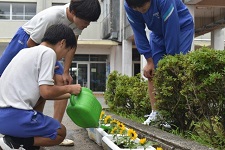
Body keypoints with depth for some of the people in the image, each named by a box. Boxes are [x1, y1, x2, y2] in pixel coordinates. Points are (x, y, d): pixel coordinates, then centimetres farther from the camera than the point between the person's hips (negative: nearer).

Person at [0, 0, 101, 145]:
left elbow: (71, 46, -9)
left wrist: (66, 72, -13)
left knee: (63, 82, -9)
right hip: (25, 40, -5)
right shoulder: (52, 16, -35)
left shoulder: (78, 19, -18)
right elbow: (31, 44, -23)